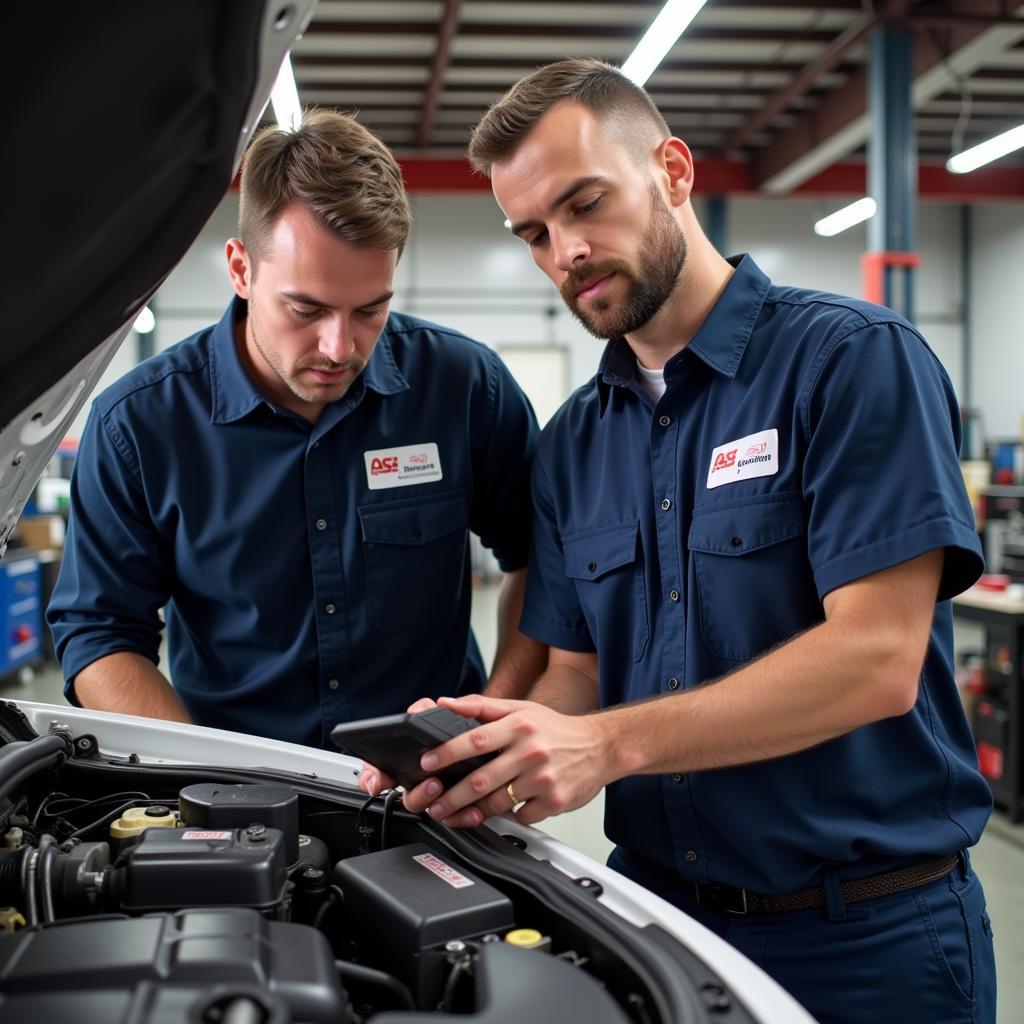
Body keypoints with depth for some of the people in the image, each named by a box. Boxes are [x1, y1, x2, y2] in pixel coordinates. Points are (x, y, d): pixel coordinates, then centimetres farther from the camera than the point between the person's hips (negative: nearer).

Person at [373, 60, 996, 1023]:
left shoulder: (853, 357, -12)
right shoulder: (571, 441, 7)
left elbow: (876, 660, -21)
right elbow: (573, 675, 7)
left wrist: (607, 744, -27)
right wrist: (489, 756, -14)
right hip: (656, 905, 5)